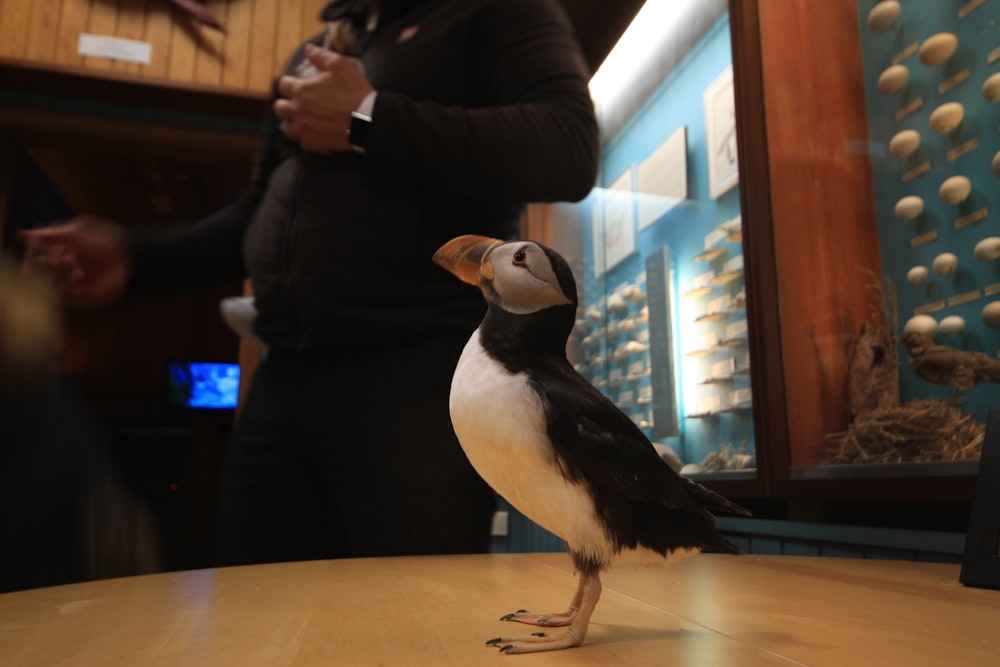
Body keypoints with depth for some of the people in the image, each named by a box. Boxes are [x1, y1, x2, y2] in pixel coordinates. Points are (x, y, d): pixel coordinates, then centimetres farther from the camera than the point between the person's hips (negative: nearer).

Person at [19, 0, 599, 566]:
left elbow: (568, 150, -13)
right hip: (285, 379, 7)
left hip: (420, 372, -6)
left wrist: (365, 121, -11)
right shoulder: (312, 54, 27)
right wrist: (137, 261, 14)